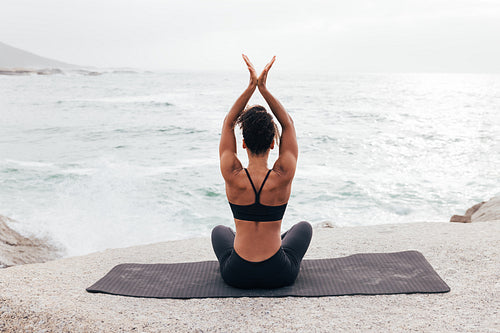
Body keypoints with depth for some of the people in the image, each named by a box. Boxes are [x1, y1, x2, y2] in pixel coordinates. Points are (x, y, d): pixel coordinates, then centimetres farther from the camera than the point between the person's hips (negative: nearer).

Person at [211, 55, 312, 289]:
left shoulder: (233, 177, -17)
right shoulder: (283, 177, -17)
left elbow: (228, 124, -4)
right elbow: (288, 124, -5)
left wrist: (251, 86, -9)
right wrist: (263, 88, -10)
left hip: (237, 276, 0)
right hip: (279, 275, 0)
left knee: (220, 231, 35)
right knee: (304, 227, 32)